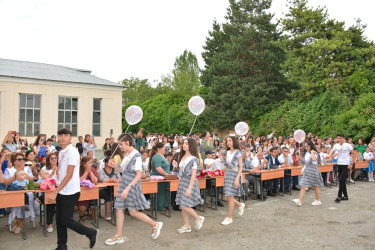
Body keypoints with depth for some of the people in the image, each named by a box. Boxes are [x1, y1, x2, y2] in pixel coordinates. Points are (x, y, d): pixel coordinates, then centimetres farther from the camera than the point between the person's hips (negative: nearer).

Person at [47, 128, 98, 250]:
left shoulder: (72, 152, -16)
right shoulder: (61, 152, 11)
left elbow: (69, 175, -21)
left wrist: (55, 192, -21)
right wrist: (57, 191, 14)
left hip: (70, 192, -8)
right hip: (61, 192, 8)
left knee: (66, 220, -3)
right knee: (59, 220, 12)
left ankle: (91, 233, 14)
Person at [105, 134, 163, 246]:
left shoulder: (136, 156, -17)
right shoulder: (126, 154, 8)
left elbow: (139, 174, -21)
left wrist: (128, 188, -26)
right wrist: (114, 166, 5)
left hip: (132, 186, -8)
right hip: (123, 184, 8)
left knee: (133, 212, 1)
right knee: (119, 209, 8)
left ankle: (155, 225, 19)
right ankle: (118, 237, 20)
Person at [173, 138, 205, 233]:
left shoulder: (193, 159, -13)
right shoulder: (182, 157, 10)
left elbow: (193, 175, -17)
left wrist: (190, 188, -22)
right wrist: (176, 167, -1)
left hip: (189, 182, -8)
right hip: (182, 181, 8)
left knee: (184, 206, -9)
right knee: (182, 206, 9)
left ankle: (198, 218, 14)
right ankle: (187, 226, 20)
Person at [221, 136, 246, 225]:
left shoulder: (238, 153, -8)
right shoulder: (227, 152, 12)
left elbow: (240, 167, -12)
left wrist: (237, 178, -19)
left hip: (235, 175, -7)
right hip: (228, 174, 7)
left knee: (230, 197, -4)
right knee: (227, 198, 7)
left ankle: (229, 218, 8)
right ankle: (240, 205, 34)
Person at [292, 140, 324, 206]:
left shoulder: (315, 153, -10)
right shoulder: (306, 153, 10)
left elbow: (314, 159, -34)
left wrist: (312, 152, -21)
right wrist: (303, 170, 10)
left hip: (313, 171, -6)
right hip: (306, 171, 6)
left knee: (315, 186, 10)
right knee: (303, 186, -3)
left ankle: (318, 200, 25)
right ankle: (299, 201, -7)